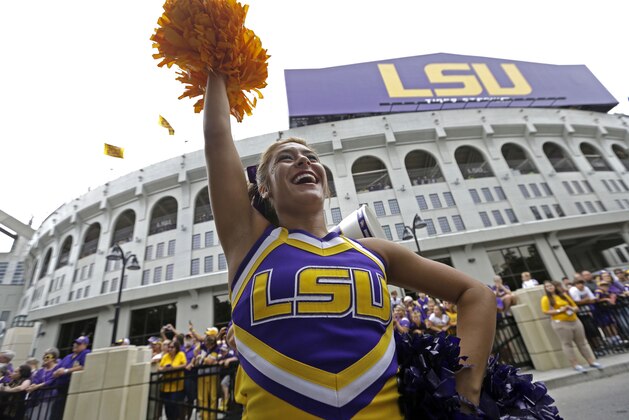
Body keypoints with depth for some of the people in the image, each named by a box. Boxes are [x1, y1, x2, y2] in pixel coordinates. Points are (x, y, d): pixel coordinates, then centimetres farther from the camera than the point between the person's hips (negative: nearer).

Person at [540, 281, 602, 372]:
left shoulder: (564, 295, 13)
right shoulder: (546, 299, -5)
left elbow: (576, 306, 18)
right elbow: (546, 311, -13)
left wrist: (572, 309, -4)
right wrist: (559, 310, -17)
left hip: (575, 321, 6)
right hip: (560, 323, -6)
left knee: (582, 342, 12)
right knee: (567, 344, -2)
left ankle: (592, 361, 23)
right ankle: (575, 365, 6)